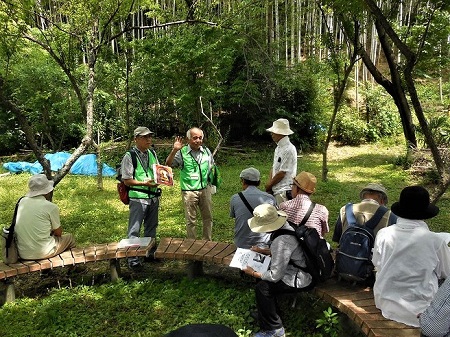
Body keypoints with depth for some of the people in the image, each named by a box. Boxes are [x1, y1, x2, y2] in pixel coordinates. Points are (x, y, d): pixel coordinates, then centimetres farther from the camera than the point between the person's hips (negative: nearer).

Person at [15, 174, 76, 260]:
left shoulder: (22, 201, 3)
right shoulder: (51, 207, -12)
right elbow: (58, 233, 1)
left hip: (22, 254, 6)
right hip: (42, 252, -6)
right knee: (70, 237, 20)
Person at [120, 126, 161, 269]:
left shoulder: (152, 154, 9)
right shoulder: (129, 156, -10)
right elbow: (126, 180, -12)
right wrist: (144, 183, -23)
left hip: (153, 196, 7)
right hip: (138, 197, -7)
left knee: (151, 227, 18)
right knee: (134, 229, 0)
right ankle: (133, 259, 10)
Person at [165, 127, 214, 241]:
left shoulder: (206, 151, 6)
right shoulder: (182, 152, -9)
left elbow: (212, 167, 20)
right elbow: (168, 164, -16)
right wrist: (174, 150, -28)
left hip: (205, 189, 4)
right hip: (189, 191, -4)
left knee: (208, 217, 15)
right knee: (191, 220, 7)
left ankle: (208, 241, 31)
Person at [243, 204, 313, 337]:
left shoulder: (281, 241, -32)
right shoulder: (285, 226, -4)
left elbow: (275, 276, -25)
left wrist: (253, 273, -10)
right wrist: (262, 251, 11)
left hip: (302, 279, -10)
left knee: (262, 287, -10)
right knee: (263, 272, 13)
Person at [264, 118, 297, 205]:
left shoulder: (288, 149, -16)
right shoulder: (278, 147, 12)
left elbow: (282, 173, -17)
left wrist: (268, 185, -5)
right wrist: (269, 184, 2)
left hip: (283, 191, -8)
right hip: (276, 190, 8)